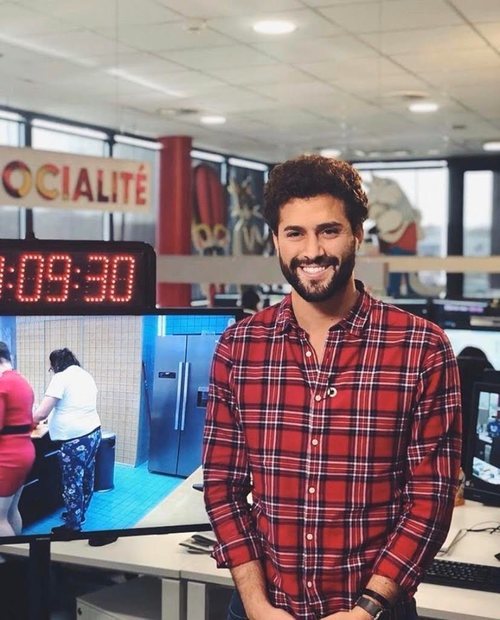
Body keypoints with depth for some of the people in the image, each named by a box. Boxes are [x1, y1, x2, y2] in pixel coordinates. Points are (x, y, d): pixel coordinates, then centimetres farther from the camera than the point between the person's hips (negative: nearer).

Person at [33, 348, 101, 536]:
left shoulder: (61, 378, -10)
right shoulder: (86, 375, 14)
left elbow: (41, 413, -14)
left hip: (75, 438, -9)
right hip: (93, 432, 9)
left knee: (72, 482, 1)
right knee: (86, 477, 19)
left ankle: (73, 526, 10)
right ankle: (79, 514, 34)